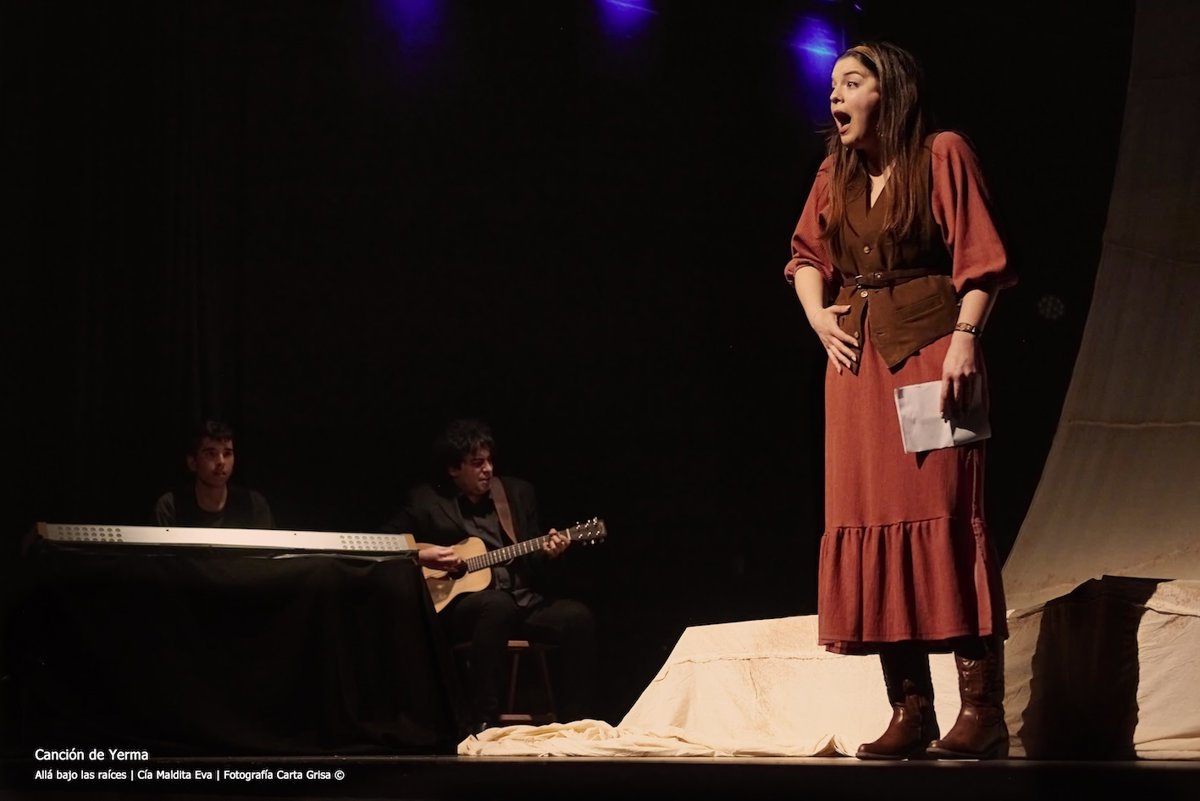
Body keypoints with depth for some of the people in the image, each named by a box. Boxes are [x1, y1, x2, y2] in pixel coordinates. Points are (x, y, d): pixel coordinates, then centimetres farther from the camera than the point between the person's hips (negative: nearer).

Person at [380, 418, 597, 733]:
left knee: (577, 615, -24)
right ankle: (483, 720, -34)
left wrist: (546, 552, -6)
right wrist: (420, 556, -12)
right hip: (454, 604, -4)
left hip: (523, 599, 4)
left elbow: (532, 562, 16)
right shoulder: (425, 501, 4)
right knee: (498, 605, -39)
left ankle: (573, 722, -17)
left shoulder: (518, 492, 13)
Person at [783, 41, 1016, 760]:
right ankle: (911, 713, 5)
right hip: (860, 360, 7)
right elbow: (807, 255, 25)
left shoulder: (943, 154, -2)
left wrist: (965, 340, -18)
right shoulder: (837, 175, 15)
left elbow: (979, 257, -9)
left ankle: (982, 711, -11)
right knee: (871, 523, 1)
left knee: (944, 519, -12)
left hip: (931, 351, -6)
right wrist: (819, 317, 8)